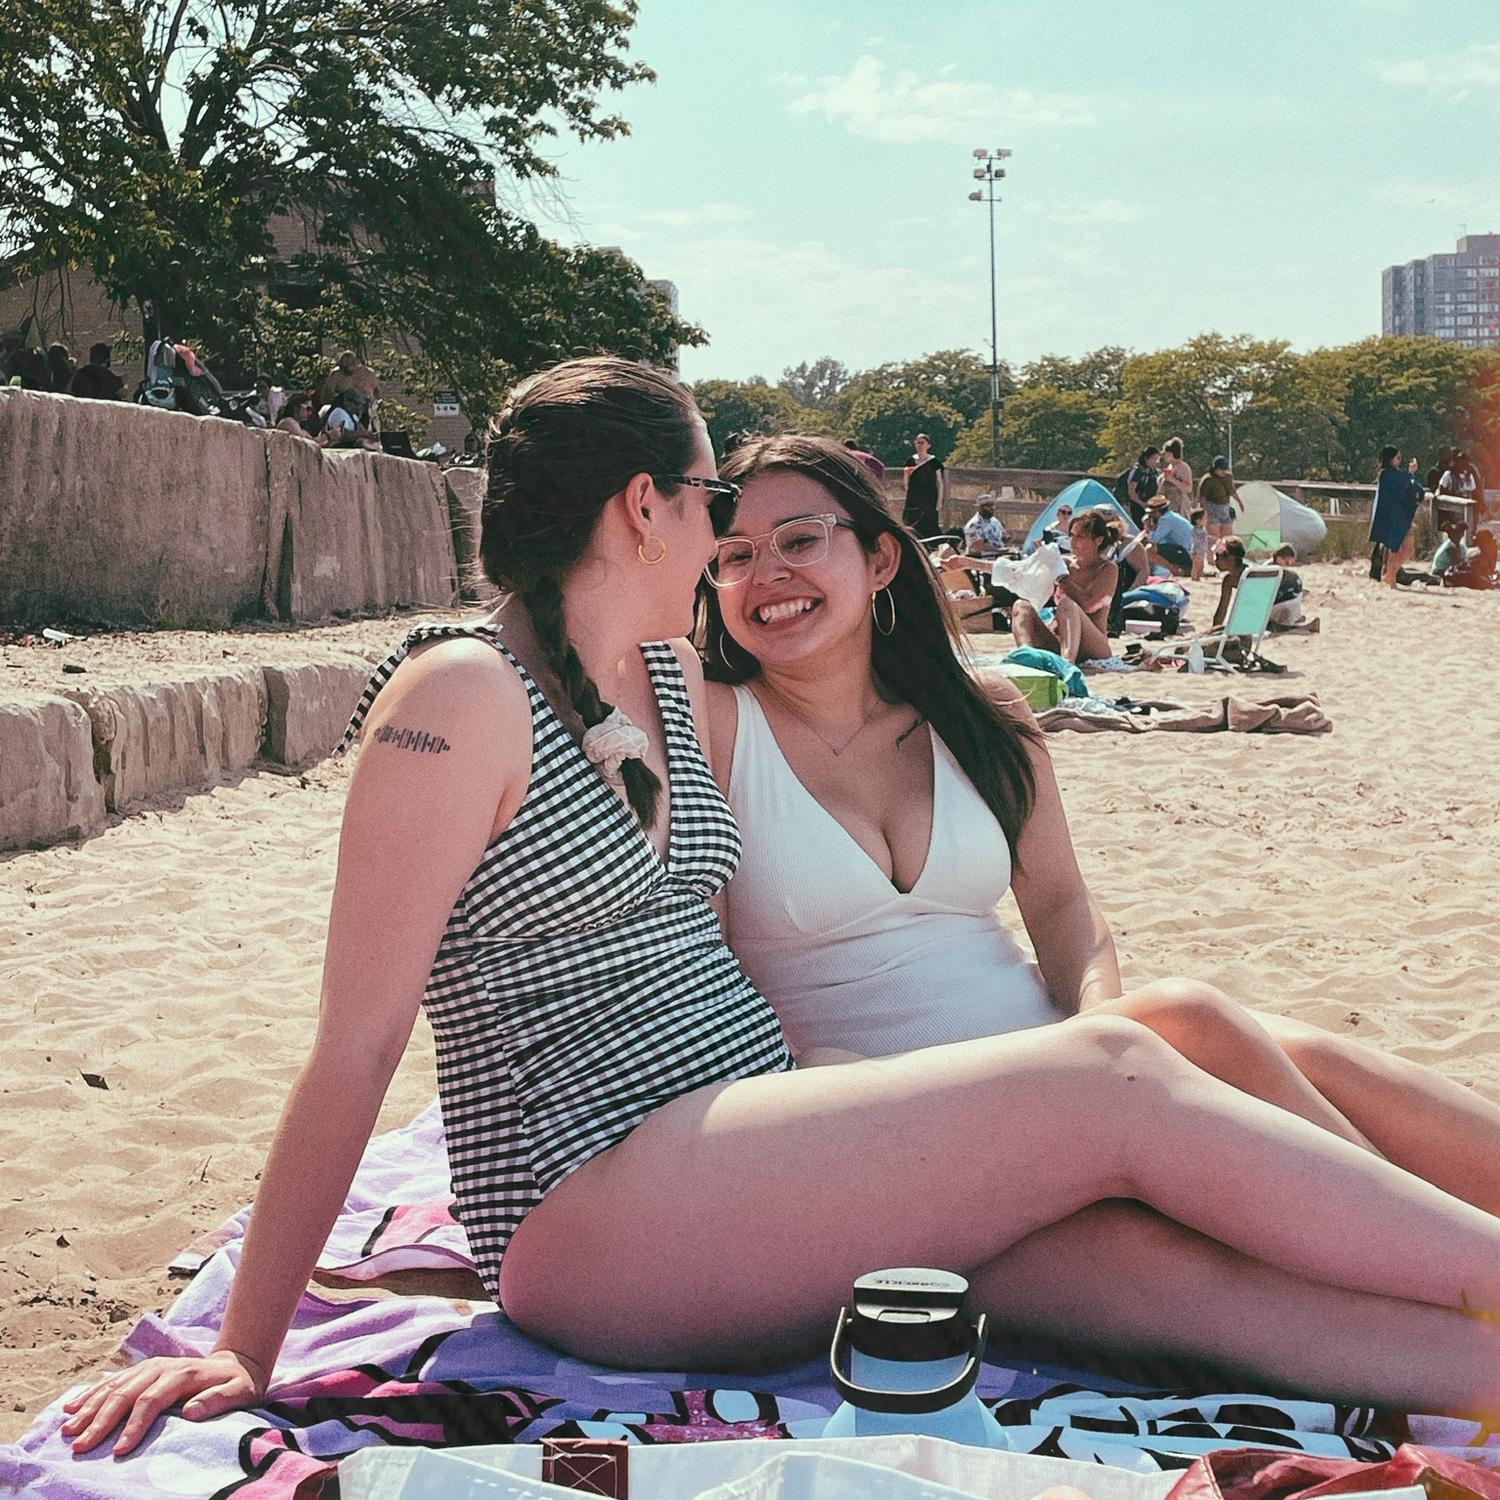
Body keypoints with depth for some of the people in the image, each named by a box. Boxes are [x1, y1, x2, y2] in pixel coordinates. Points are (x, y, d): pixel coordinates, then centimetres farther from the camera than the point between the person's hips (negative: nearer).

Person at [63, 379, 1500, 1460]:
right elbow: (355, 1042, -11)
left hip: (756, 1119, 8)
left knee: (1150, 1252, -16)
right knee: (1115, 1083, -18)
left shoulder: (676, 684, 14)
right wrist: (243, 1353, -10)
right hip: (599, 1212, -8)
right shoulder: (461, 695, -10)